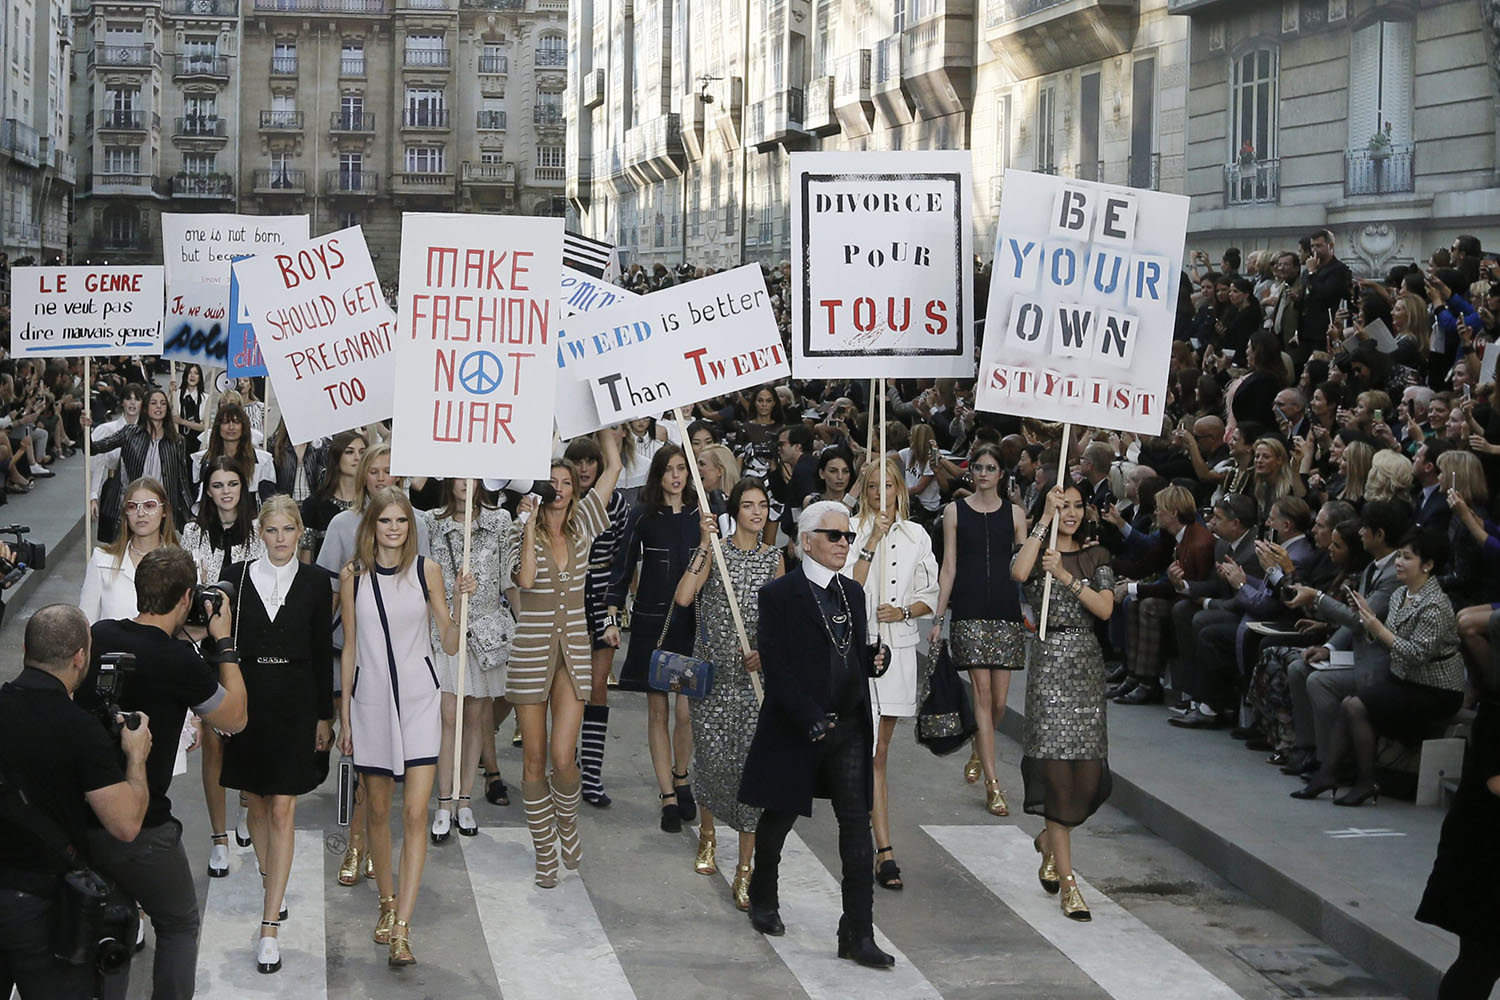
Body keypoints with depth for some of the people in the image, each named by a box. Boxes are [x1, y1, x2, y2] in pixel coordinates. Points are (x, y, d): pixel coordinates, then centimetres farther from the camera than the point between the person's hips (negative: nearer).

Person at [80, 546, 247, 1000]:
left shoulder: (98, 636, -3)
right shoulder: (180, 662, -20)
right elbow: (235, 718, -2)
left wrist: (181, 637, 18)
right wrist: (223, 643, 4)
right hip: (138, 830, -6)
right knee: (179, 925, 16)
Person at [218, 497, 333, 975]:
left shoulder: (313, 582, 1)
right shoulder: (236, 577, 1)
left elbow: (322, 652, 4)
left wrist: (324, 715, 2)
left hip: (296, 704, -1)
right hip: (247, 699, 1)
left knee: (283, 811, -4)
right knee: (256, 806, 12)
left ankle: (269, 926, -5)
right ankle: (273, 889, 35)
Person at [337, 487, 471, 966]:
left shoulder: (426, 570, 0)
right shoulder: (353, 575, 3)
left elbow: (450, 644, 3)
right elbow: (350, 647, 8)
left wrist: (460, 603, -15)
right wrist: (344, 716, 8)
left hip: (417, 699, -2)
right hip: (370, 701, 2)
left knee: (415, 813, -11)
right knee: (377, 810, 11)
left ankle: (402, 929, -13)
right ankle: (387, 905, 29)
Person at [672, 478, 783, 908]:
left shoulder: (774, 557, 7)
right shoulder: (715, 551, 0)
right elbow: (683, 598, -15)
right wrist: (704, 546, -18)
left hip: (754, 673, 1)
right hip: (712, 669, -1)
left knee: (751, 763, -7)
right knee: (713, 757, 3)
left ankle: (745, 870, -4)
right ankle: (707, 834, 35)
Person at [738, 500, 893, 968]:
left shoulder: (853, 592, 12)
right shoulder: (779, 595, -9)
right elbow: (775, 667, -14)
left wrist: (872, 660, -3)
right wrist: (812, 720, -20)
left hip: (849, 726, 5)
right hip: (795, 729, -5)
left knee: (857, 824, -4)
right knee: (779, 817, 12)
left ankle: (858, 934, -3)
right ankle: (763, 900, 38)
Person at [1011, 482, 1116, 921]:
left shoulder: (1095, 556, 11)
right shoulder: (1037, 552, 1)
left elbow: (1105, 608, -3)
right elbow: (1019, 572, -24)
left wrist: (1065, 575, -13)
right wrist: (1046, 519, -20)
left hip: (1087, 662, 4)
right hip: (1050, 660, -4)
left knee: (1089, 772, 3)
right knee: (1057, 767, -8)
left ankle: (1050, 840, 34)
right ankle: (1067, 882, -5)